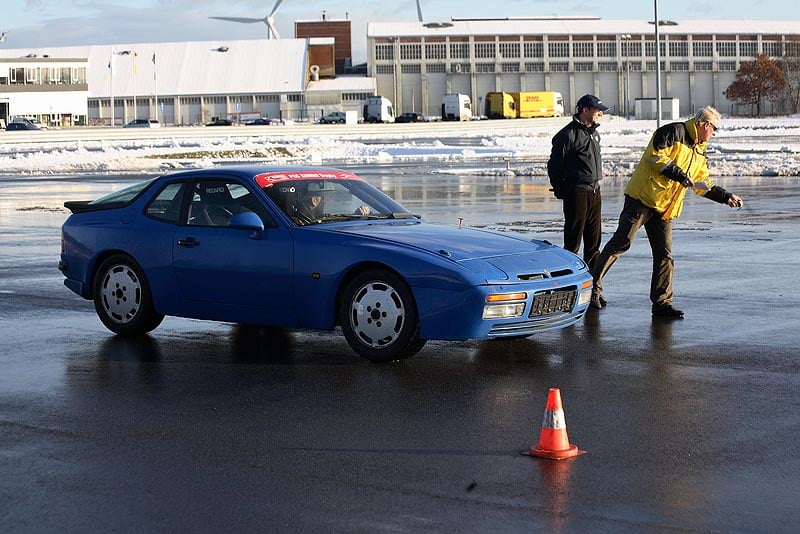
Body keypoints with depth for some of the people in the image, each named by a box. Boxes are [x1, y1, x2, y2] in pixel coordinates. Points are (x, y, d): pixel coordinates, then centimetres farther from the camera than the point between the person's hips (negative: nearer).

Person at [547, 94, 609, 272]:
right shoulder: (569, 134, -13)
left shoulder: (594, 132, 14)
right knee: (573, 240, -4)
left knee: (594, 240, 11)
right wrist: (560, 190, -5)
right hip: (577, 192, -8)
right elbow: (554, 165, -9)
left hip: (594, 191, 8)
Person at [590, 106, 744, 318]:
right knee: (621, 243, -10)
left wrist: (726, 197, 22)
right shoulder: (674, 132, -7)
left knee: (664, 255, 4)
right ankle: (593, 285, -4)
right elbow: (655, 156, -18)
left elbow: (704, 185, 28)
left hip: (665, 209, 8)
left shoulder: (700, 152, 20)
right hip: (642, 198, -8)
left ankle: (661, 303, 7)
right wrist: (678, 174, -18)